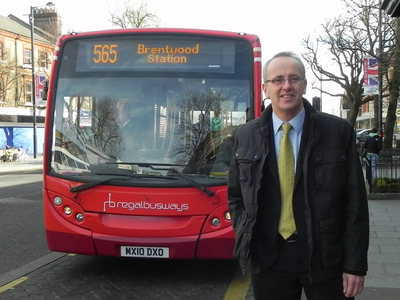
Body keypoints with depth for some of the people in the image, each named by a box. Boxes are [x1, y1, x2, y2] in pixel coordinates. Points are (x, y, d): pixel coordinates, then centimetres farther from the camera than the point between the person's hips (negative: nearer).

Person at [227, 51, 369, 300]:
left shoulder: (339, 131, -4)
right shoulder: (246, 136, 2)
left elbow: (355, 204, -4)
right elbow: (235, 196, 11)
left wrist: (355, 264, -6)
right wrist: (246, 242, 0)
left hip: (325, 256, -1)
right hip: (267, 259, 2)